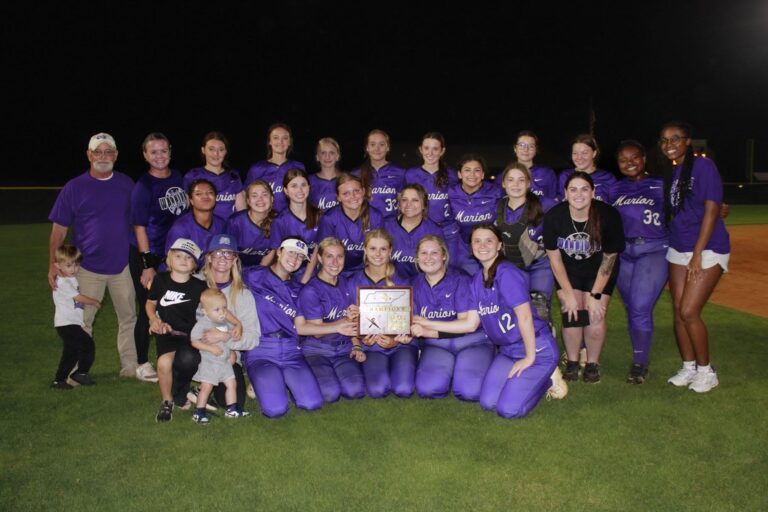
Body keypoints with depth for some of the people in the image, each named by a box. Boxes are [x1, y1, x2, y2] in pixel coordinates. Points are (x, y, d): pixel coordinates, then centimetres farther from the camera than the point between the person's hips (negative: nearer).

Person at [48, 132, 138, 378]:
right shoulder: (74, 187, -2)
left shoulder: (126, 184, 4)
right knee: (81, 321, 5)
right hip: (87, 266, -2)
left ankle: (130, 366, 22)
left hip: (122, 265, 2)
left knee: (129, 318, 9)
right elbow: (59, 229, -1)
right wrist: (53, 265, -8)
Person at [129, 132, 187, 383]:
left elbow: (187, 213, 15)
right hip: (148, 256, -5)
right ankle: (142, 364, 16)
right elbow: (140, 227, -13)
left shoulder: (179, 178, 5)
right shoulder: (143, 186, -11)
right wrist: (148, 265, -17)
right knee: (148, 309, 2)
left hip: (175, 254, 5)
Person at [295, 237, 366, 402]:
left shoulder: (347, 284, 8)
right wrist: (344, 321, -18)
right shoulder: (310, 291, -9)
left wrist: (356, 347, -1)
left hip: (344, 349, 4)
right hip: (317, 350, -4)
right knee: (330, 393, -25)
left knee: (356, 390, -22)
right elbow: (317, 331, -10)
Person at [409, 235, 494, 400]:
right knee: (427, 388, -25)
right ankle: (450, 372, 7)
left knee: (470, 391, -27)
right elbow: (417, 326, 1)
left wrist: (428, 324, -14)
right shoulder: (415, 286, 2)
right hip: (436, 345, 3)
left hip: (471, 343, -2)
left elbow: (470, 324, -15)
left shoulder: (461, 281, -10)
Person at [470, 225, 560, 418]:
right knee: (488, 402, -6)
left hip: (537, 348, -7)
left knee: (509, 409, -16)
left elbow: (525, 316, -21)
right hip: (507, 351, 7)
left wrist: (529, 357, -16)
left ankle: (546, 379, 11)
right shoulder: (477, 280, 5)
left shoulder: (507, 273, -20)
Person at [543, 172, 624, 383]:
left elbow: (609, 259, -14)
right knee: (571, 312, -13)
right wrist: (568, 294, -13)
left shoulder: (609, 215, -25)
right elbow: (554, 259, -13)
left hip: (598, 271, 0)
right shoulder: (553, 217, -24)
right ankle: (572, 363, 8)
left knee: (595, 315, -12)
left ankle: (593, 364, 10)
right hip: (568, 270, 1)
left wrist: (596, 295, -14)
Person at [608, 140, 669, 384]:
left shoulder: (660, 185, 3)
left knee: (640, 308, -12)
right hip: (623, 253, 4)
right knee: (632, 309, 9)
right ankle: (640, 359, 23)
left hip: (654, 251, -4)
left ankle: (640, 363, 3)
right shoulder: (615, 188, 13)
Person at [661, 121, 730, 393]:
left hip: (707, 249, -7)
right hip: (678, 249, 7)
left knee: (689, 312, -10)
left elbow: (712, 210, -16)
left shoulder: (704, 166, -11)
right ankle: (689, 368, 21)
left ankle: (706, 371, 8)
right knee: (678, 311, 7)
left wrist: (697, 254, -18)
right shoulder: (672, 173, 10)